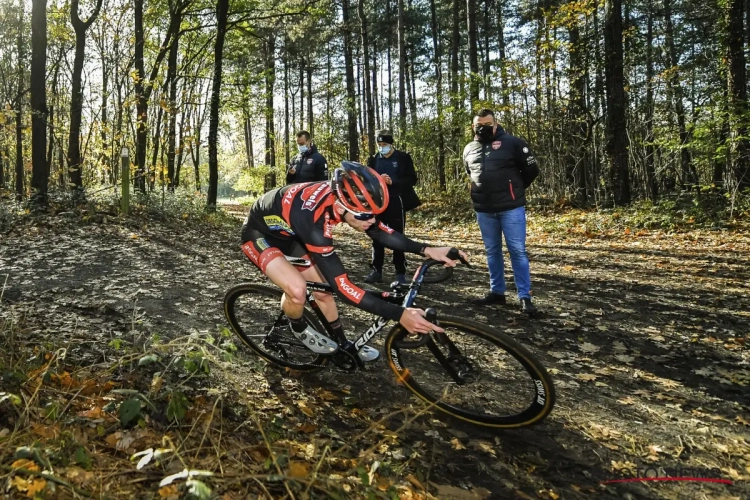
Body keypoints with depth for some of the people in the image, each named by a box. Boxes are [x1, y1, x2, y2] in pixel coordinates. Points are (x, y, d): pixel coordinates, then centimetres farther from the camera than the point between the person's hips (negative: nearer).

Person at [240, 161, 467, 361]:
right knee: (297, 289, -27)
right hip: (260, 234, -7)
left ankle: (342, 344, 26)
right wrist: (400, 315, -45)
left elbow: (378, 231, -8)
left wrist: (426, 250, -20)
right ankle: (300, 329, 6)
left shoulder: (339, 194, -22)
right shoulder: (313, 219, -43)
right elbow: (342, 286, -41)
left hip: (286, 232, 7)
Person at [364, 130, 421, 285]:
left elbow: (412, 179, -3)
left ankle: (400, 273, 7)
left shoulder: (403, 158, 2)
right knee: (377, 238, 5)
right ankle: (376, 271, 12)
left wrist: (393, 182, -17)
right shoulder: (373, 160, 11)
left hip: (396, 204, -3)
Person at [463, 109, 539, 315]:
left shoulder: (512, 143, -4)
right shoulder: (469, 149, 11)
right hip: (484, 210, 5)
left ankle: (525, 297, 1)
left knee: (518, 251, -3)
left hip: (511, 208, -5)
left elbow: (531, 170, 1)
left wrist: (514, 189, 9)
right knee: (492, 251, 12)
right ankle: (497, 292, 22)